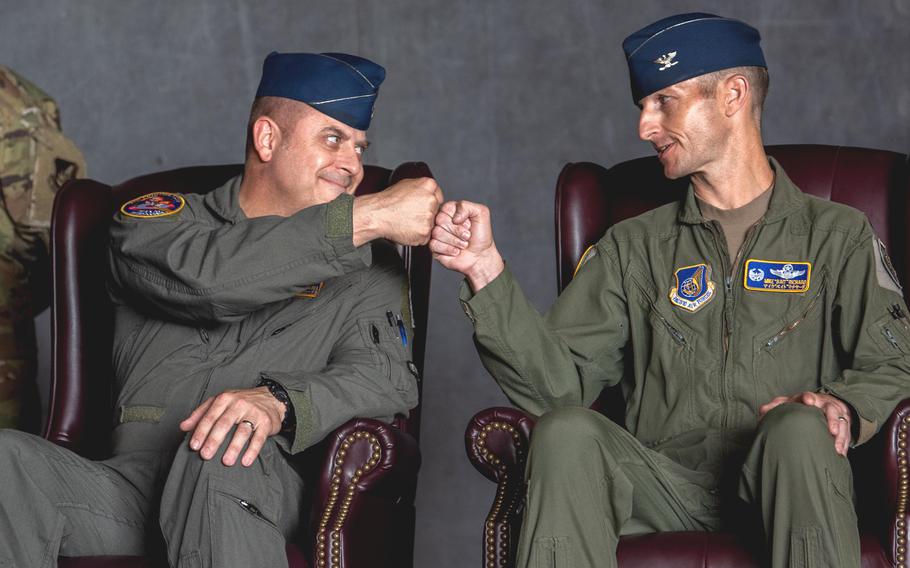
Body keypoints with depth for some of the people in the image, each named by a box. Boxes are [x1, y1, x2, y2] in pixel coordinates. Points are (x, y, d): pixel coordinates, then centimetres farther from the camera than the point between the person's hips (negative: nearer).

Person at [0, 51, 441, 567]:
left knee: (222, 458, -37)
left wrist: (277, 403, -21)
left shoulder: (367, 264, 19)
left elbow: (389, 378, 1)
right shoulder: (154, 219, 16)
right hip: (130, 483, 1)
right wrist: (368, 217, -11)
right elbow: (202, 274, -9)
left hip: (260, 492, 0)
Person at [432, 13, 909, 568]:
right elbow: (557, 381, 4)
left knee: (799, 428, -34)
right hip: (668, 489, 2)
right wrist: (486, 269, -8)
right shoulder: (633, 247, 17)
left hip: (788, 483, -1)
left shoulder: (837, 235, 11)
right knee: (567, 431, -27)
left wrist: (844, 405, -21)